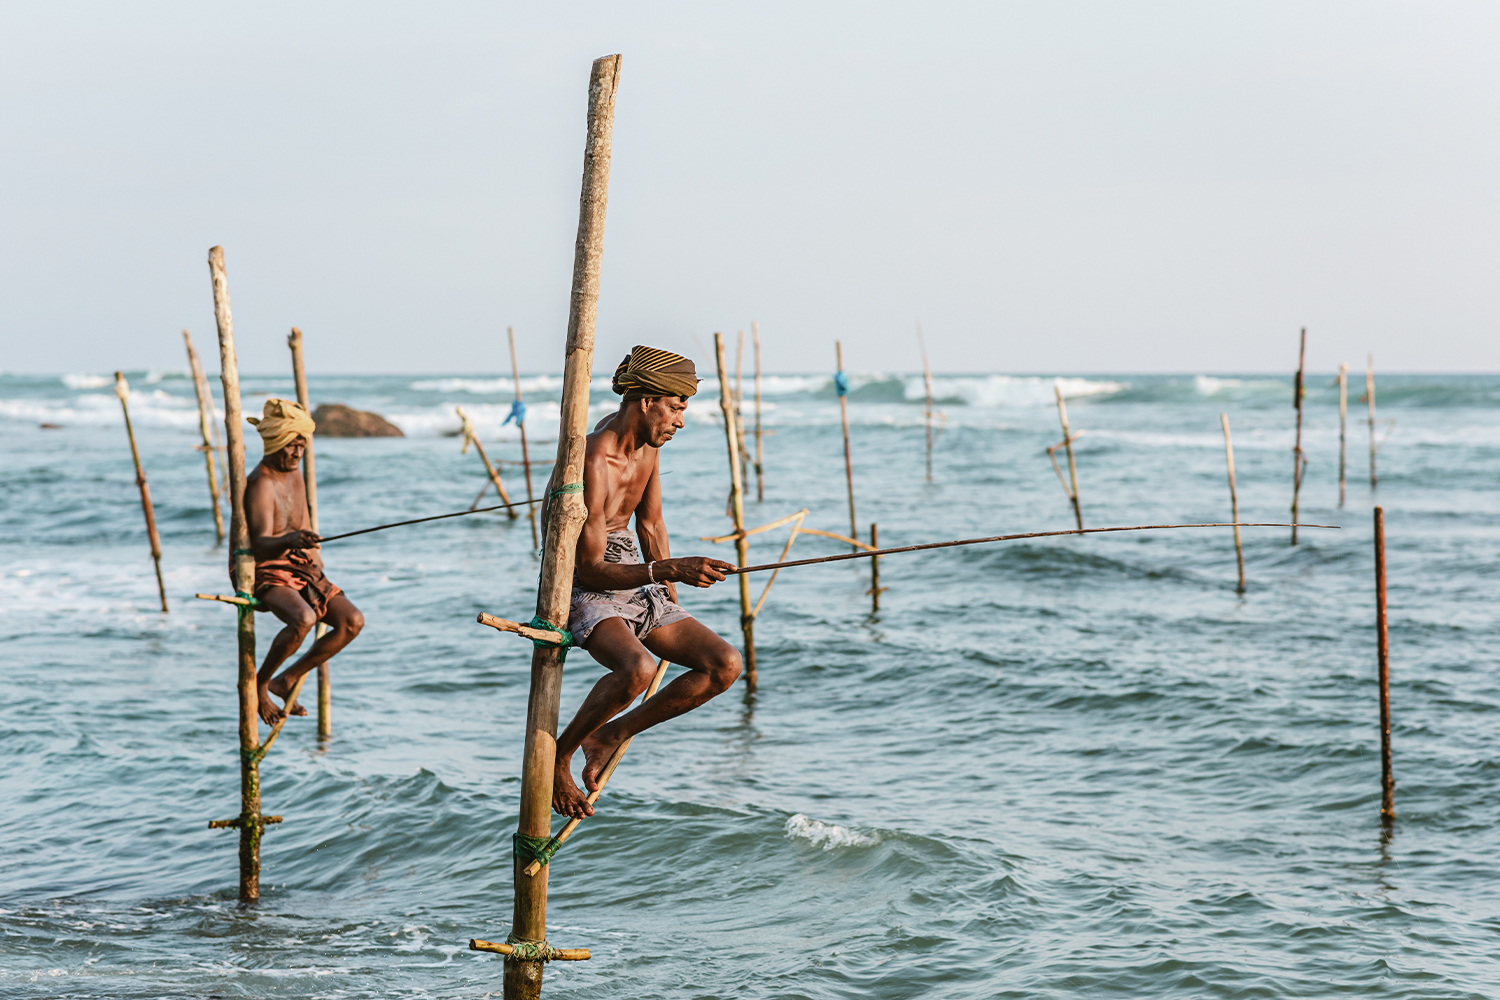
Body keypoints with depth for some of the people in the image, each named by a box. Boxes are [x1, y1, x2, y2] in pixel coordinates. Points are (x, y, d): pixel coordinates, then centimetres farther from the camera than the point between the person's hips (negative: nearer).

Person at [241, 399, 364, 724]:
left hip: (302, 571, 8)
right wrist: (289, 541, -51)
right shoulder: (260, 484, -19)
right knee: (303, 619, -36)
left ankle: (287, 680, 3)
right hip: (267, 575, -8)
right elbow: (260, 544, -32)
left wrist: (314, 552, 12)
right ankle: (259, 682, -12)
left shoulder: (294, 472, 10)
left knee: (352, 621, -10)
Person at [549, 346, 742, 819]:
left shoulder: (645, 441, 3)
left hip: (637, 589, 9)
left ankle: (609, 736, 5)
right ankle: (557, 755, -13)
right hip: (583, 596, -9)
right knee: (637, 669, -38)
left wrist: (672, 612, 20)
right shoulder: (591, 464, -24)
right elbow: (589, 570, -24)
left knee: (725, 664, -7)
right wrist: (671, 571, -35)